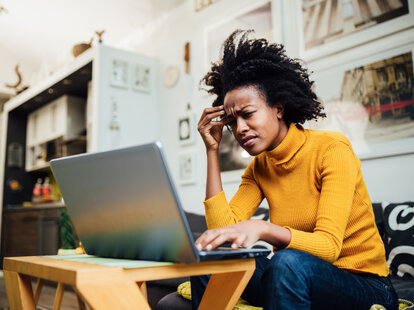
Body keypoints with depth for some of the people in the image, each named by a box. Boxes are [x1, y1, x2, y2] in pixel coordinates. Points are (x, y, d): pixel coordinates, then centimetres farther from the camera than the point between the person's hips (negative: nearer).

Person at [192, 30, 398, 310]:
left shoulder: (332, 148, -15)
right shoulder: (258, 168, 3)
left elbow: (328, 246, -24)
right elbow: (223, 229, -13)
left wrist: (262, 228, -42)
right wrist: (212, 150, -9)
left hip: (364, 287, -5)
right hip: (295, 278, 5)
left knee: (288, 262, -36)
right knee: (206, 257, -14)